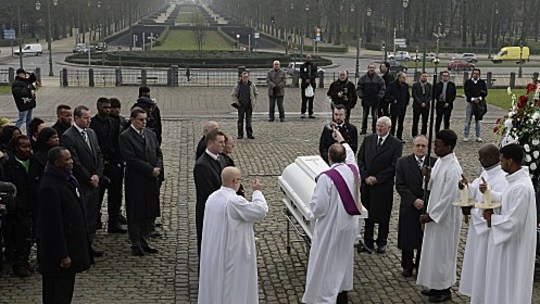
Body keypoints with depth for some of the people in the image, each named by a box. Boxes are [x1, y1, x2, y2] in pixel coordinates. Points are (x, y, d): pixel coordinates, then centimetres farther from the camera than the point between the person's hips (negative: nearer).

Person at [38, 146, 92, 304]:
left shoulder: (67, 178, 5)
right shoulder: (49, 186, -25)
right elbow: (53, 224, -24)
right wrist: (62, 255, -21)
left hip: (73, 242, 9)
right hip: (60, 245, -9)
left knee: (67, 286, 20)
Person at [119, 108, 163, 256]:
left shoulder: (150, 133, 10)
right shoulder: (125, 136, -11)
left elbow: (158, 153, 12)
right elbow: (132, 159, -18)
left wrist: (158, 168, -7)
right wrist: (150, 170, -17)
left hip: (152, 179, 6)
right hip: (136, 181, -6)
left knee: (150, 213, 11)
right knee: (135, 214, 4)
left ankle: (144, 242, 23)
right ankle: (136, 244, 15)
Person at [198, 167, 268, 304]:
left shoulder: (212, 197, 2)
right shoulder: (235, 201, -24)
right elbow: (261, 211, -17)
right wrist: (257, 191, -5)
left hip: (213, 252, 8)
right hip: (232, 252, -8)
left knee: (216, 280, 18)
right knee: (232, 283, 4)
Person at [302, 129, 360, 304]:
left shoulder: (326, 178, -24)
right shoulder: (353, 170, -6)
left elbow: (319, 207, -22)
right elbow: (350, 156, 20)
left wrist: (313, 203, 0)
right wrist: (342, 141, 33)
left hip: (330, 227, -6)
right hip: (349, 224, 7)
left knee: (326, 262, 6)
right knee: (344, 258, 23)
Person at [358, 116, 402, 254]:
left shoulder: (396, 144, -6)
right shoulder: (368, 140, 7)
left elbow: (394, 166, -10)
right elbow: (360, 159, 6)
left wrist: (377, 178, -13)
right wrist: (366, 176, -7)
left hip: (384, 186, -3)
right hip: (367, 183, 3)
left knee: (383, 216, 8)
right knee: (367, 214, 8)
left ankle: (382, 243, 23)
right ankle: (368, 242, 18)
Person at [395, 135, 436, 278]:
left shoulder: (435, 162, -3)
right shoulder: (403, 162, -2)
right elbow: (400, 185, -6)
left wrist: (426, 201, -16)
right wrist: (414, 200, -15)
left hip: (428, 208, 0)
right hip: (409, 207, 0)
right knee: (407, 239, 11)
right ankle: (407, 266, 30)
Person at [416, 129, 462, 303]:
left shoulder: (453, 169, -24)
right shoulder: (440, 162, 3)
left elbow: (448, 198, -23)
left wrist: (430, 215, -17)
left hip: (445, 217, -9)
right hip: (435, 214, 9)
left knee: (442, 252, 4)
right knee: (434, 250, 17)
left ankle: (445, 290, 20)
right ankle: (436, 285, 31)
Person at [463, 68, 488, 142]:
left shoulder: (482, 82, 8)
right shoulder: (468, 82, 4)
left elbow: (485, 92, 4)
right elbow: (466, 92, -4)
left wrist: (479, 98, -12)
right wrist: (472, 99, -16)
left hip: (479, 103, 1)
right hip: (470, 102, -1)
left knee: (478, 120, 5)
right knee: (468, 120, 0)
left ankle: (478, 137, 9)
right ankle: (465, 137, 5)